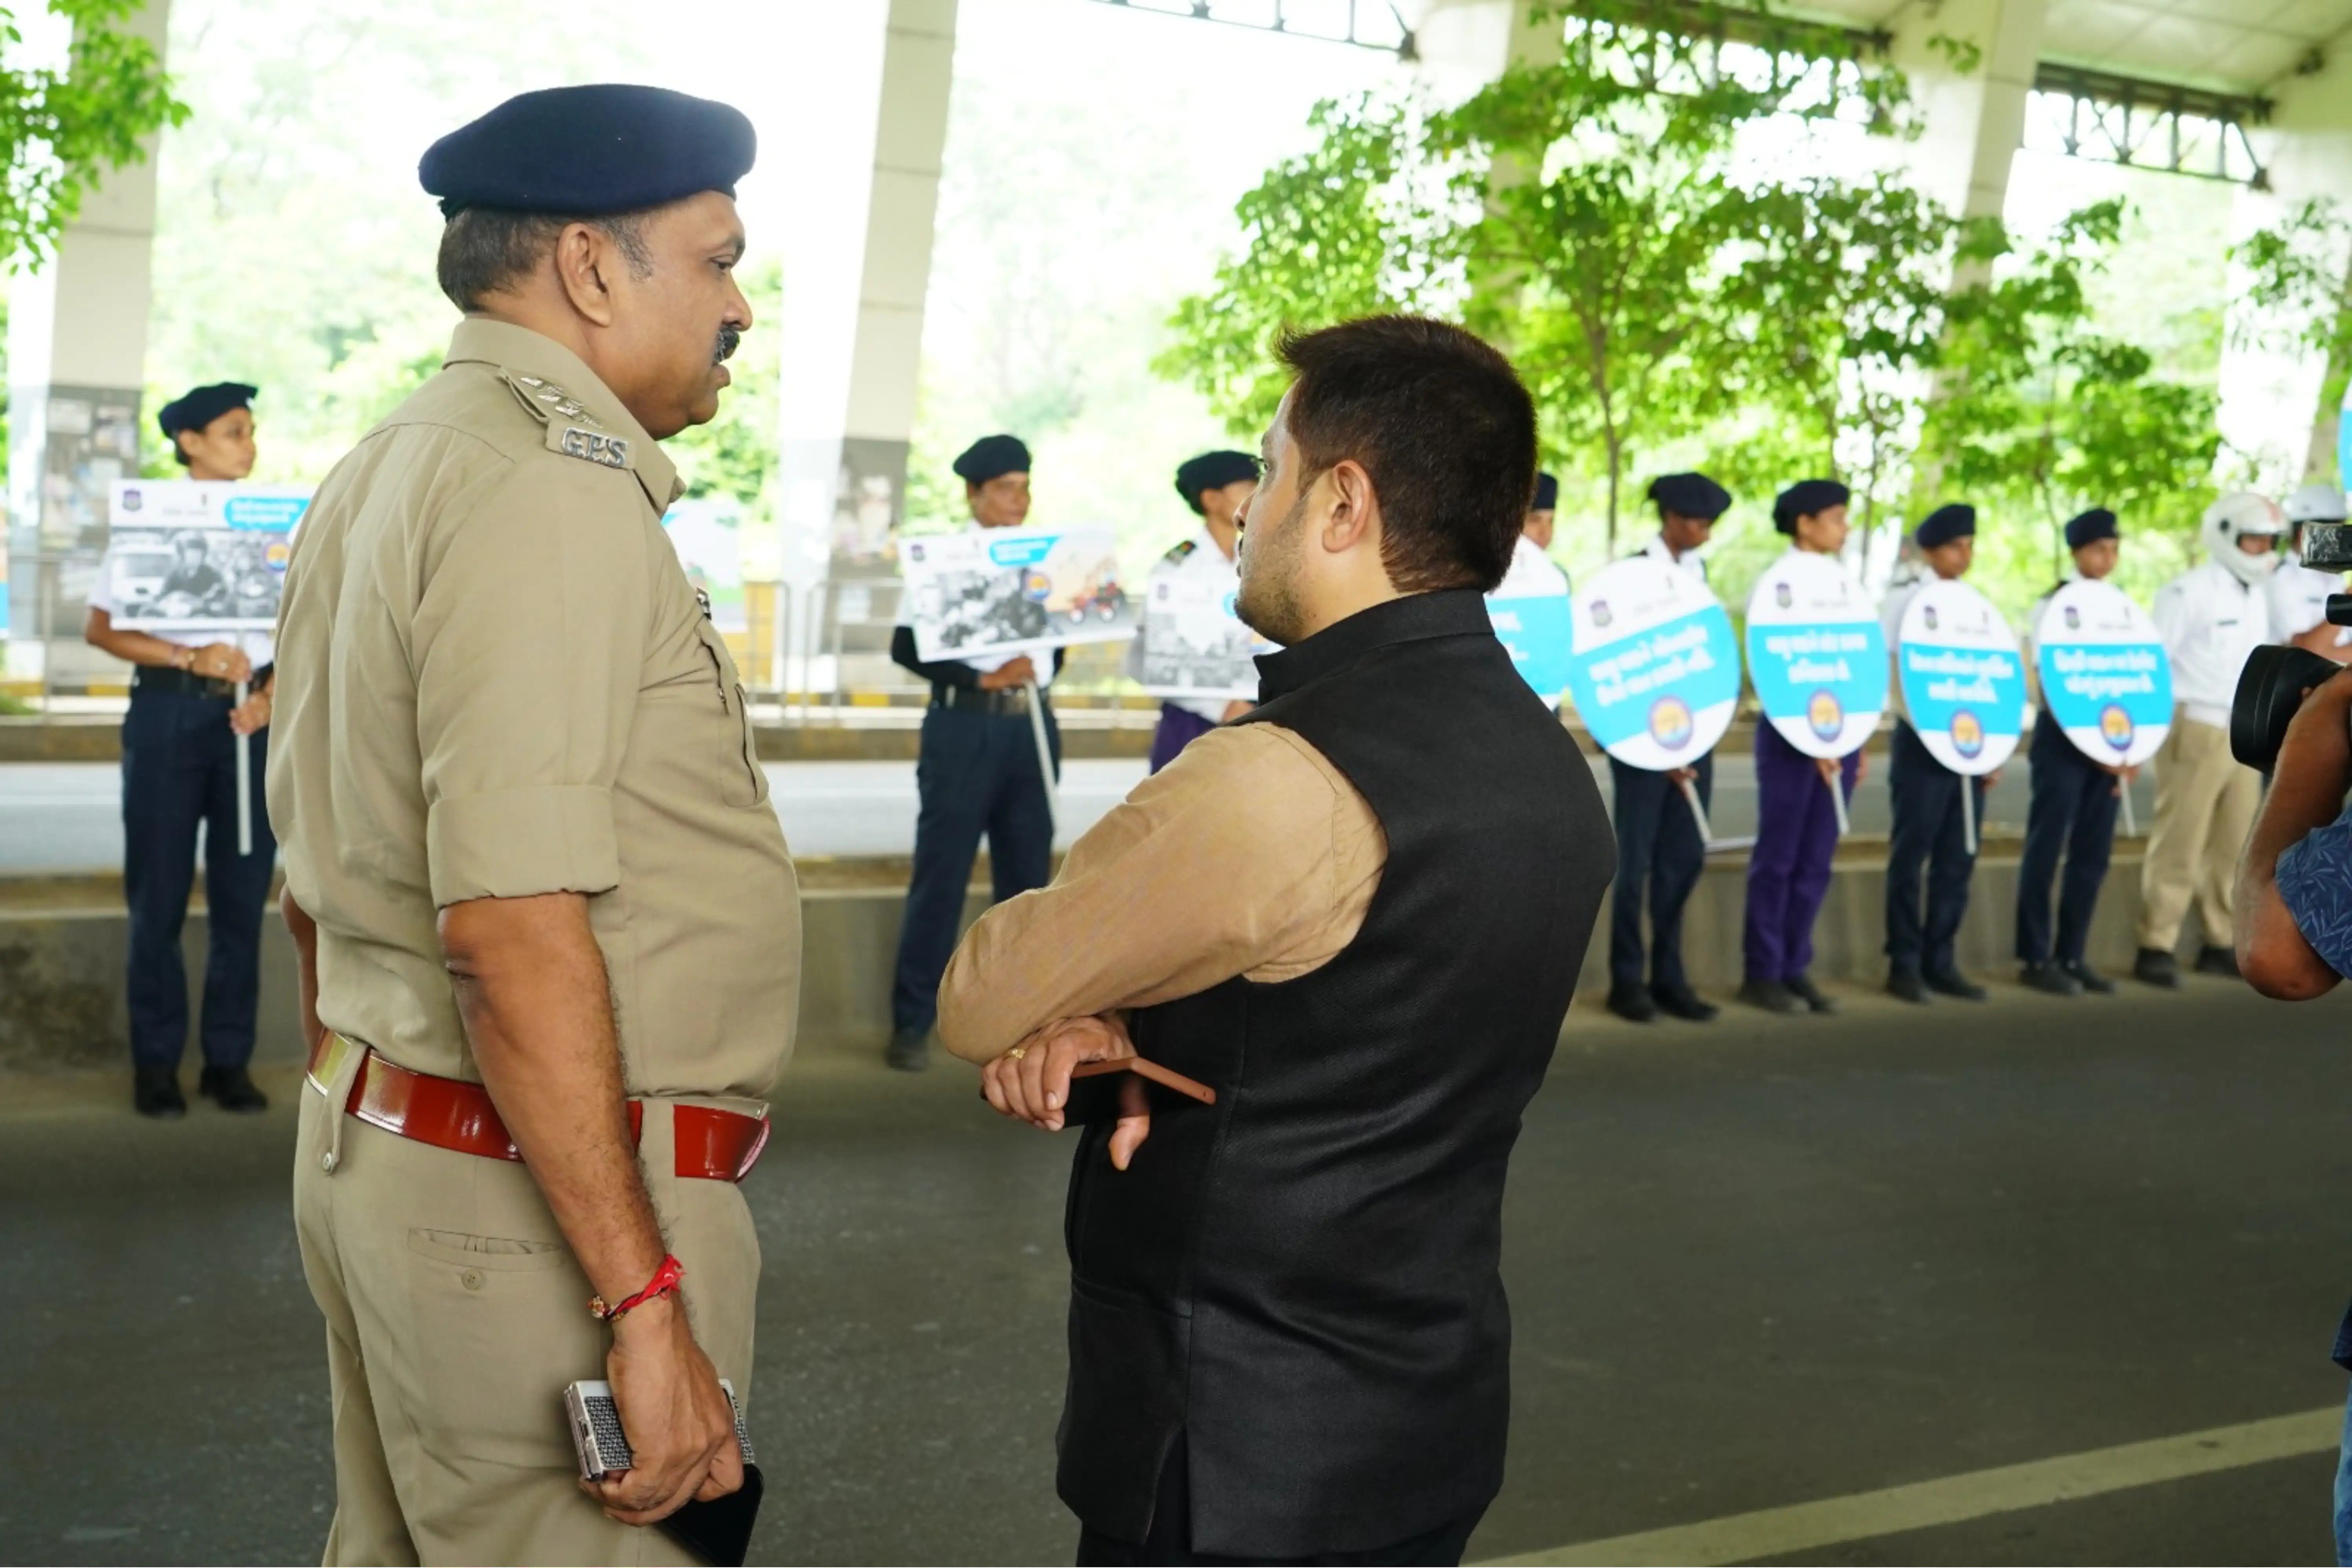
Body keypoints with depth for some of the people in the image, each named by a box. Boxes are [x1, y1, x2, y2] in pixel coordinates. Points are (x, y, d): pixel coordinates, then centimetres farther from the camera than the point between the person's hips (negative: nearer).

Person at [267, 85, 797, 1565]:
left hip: (374, 1146, 10)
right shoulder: (560, 488, -17)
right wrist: (647, 1304, -23)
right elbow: (515, 933, -25)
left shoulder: (386, 473, 14)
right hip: (542, 1204, -10)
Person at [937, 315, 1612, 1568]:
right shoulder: (1550, 768, 3)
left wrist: (1069, 1018, 6)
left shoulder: (1281, 780, -25)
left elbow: (976, 1004, -14)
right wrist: (1103, 1022, -8)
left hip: (1234, 1459, -8)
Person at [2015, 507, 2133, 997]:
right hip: (2062, 738, -6)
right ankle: (2036, 956, 4)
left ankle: (2072, 955, 14)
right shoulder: (2051, 606, -6)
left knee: (2093, 854, 7)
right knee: (2046, 850, -3)